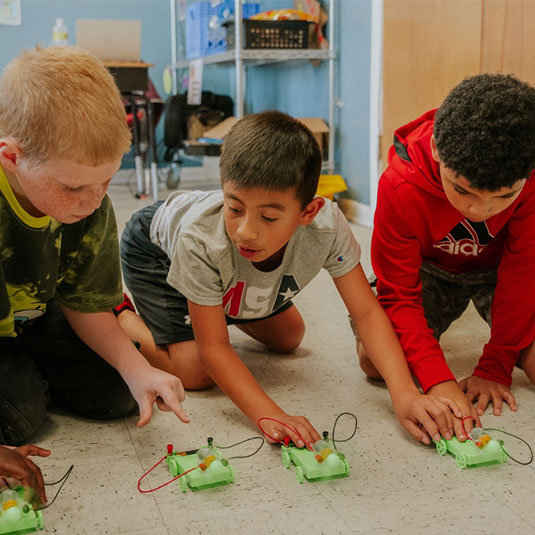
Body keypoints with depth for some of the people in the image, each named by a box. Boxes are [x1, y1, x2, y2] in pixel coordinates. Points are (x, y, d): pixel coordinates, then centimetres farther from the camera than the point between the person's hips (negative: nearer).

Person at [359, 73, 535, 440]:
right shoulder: (400, 188, -34)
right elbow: (397, 296, -28)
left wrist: (495, 369, -25)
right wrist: (438, 381, -40)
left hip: (499, 269, 0)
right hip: (432, 268, 0)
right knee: (375, 360, -18)